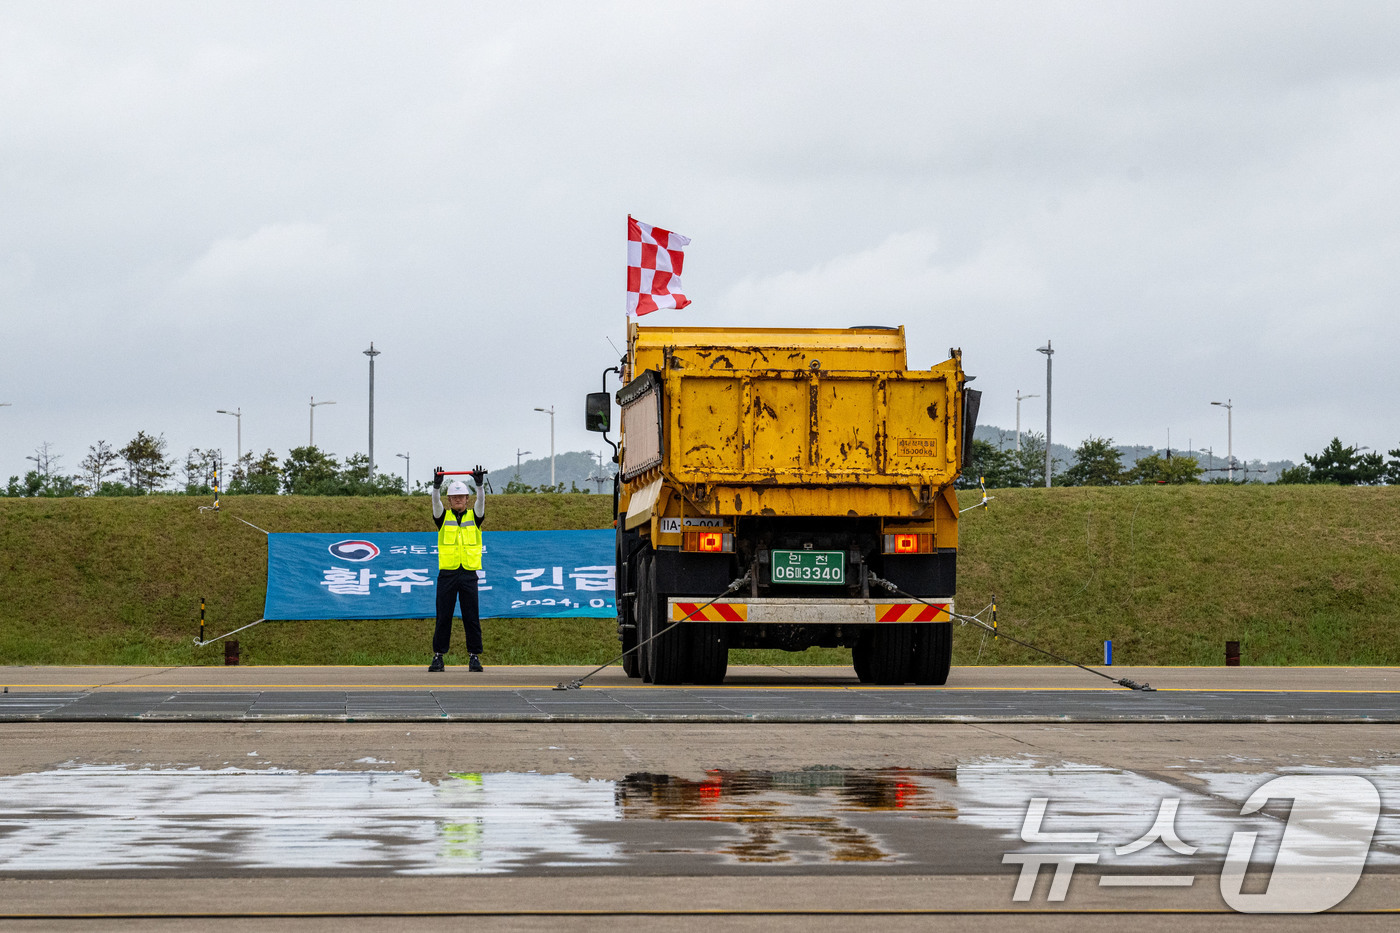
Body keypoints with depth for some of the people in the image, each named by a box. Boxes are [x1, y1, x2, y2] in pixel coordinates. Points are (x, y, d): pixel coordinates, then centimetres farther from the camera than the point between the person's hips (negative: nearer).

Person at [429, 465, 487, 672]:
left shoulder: (474, 516, 10)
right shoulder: (443, 517, 8)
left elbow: (481, 502, -8)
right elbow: (436, 502, -10)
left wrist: (480, 484, -25)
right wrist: (437, 485, -28)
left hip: (469, 574, 0)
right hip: (447, 573, 0)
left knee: (471, 617, 0)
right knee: (443, 617, 0)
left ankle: (474, 657, 5)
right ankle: (438, 657, 4)